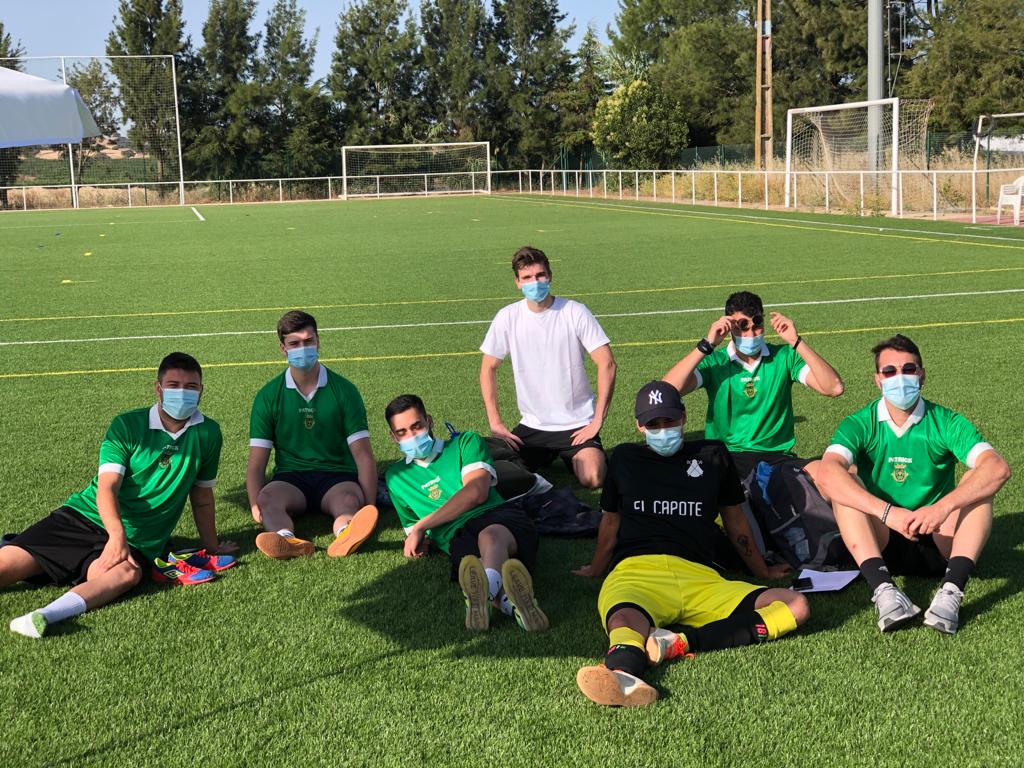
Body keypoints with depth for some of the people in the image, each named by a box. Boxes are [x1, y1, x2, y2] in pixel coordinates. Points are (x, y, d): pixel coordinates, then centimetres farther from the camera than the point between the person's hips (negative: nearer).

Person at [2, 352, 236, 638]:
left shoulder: (208, 433, 5)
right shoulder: (127, 425, -2)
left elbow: (202, 496, 18)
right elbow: (107, 487, -13)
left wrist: (211, 546, 23)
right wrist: (117, 536, -30)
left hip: (138, 542, -1)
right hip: (83, 517, 1)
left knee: (127, 573, -37)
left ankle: (49, 614, -57)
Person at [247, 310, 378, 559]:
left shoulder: (344, 390, 3)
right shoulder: (268, 396, 5)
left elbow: (363, 455, -1)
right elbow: (256, 464, 2)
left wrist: (369, 506, -15)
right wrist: (256, 507, -17)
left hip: (337, 478, -1)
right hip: (291, 478, 1)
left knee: (349, 499, -35)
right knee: (268, 496, -32)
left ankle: (346, 535, -68)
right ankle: (287, 539, -63)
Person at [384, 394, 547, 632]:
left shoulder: (466, 443, 22)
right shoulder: (396, 476, 34)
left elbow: (476, 492, 4)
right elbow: (411, 526, 37)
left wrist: (422, 526, 3)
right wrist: (418, 539, 11)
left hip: (497, 515, -1)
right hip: (457, 536, 1)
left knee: (490, 536, -43)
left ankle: (483, 591, -77)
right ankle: (509, 600, -74)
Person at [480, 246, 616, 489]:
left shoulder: (574, 312, -11)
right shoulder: (508, 317, -4)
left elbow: (607, 364, -11)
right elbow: (488, 368, 5)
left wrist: (598, 420, -14)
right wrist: (495, 422, -3)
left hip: (577, 424, -2)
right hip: (532, 425, 2)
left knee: (593, 479, -23)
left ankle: (572, 457, 15)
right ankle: (547, 457, 17)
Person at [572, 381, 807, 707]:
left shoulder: (712, 455, 25)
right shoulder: (625, 458, 25)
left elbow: (734, 518, 33)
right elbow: (611, 520, 34)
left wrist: (763, 570, 38)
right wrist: (595, 569, 42)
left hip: (700, 578, 2)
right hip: (636, 571, -1)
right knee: (625, 619, -40)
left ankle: (682, 642, -43)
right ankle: (622, 675, -74)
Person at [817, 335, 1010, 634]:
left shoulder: (945, 422, -5)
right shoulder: (860, 425, -5)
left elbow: (999, 468, -22)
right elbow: (828, 473, -25)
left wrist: (944, 507, -37)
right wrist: (888, 512, -37)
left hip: (938, 542, 0)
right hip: (881, 542, 0)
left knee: (977, 481, -22)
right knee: (845, 484, -24)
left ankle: (951, 591, -37)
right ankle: (883, 588, -40)